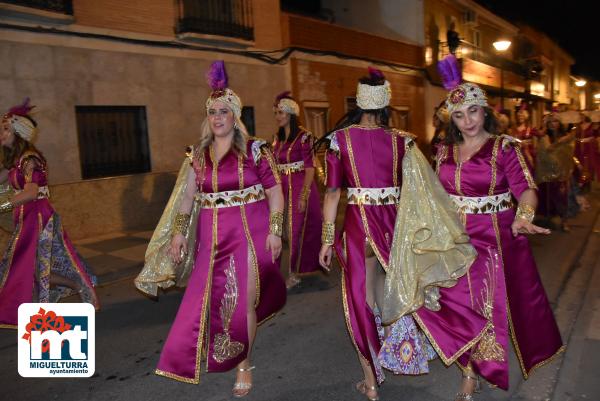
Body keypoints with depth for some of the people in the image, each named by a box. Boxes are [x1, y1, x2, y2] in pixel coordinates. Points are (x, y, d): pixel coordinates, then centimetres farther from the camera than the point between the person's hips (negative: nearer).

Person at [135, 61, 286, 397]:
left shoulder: (255, 150, -6)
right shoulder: (199, 154, 7)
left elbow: (275, 192, -5)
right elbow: (188, 195, 10)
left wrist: (275, 231, -10)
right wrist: (179, 231, 5)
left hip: (249, 235, -4)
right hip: (211, 239, 4)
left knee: (242, 301, 1)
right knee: (206, 300, 10)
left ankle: (244, 367, 22)